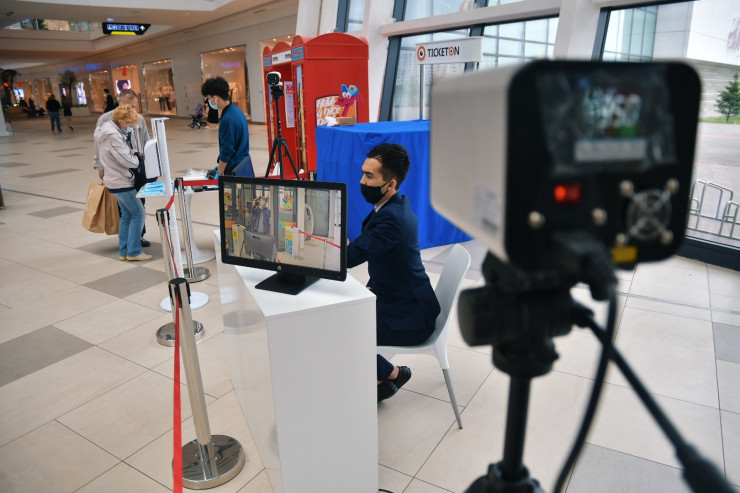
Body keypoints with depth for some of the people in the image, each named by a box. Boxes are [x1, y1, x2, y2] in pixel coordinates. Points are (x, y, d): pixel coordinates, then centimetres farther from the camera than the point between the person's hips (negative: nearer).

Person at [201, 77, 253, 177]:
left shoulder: (227, 119, -22)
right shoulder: (237, 111, 7)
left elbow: (227, 150, -20)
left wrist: (219, 174, -11)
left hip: (235, 170, -9)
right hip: (245, 166, 9)